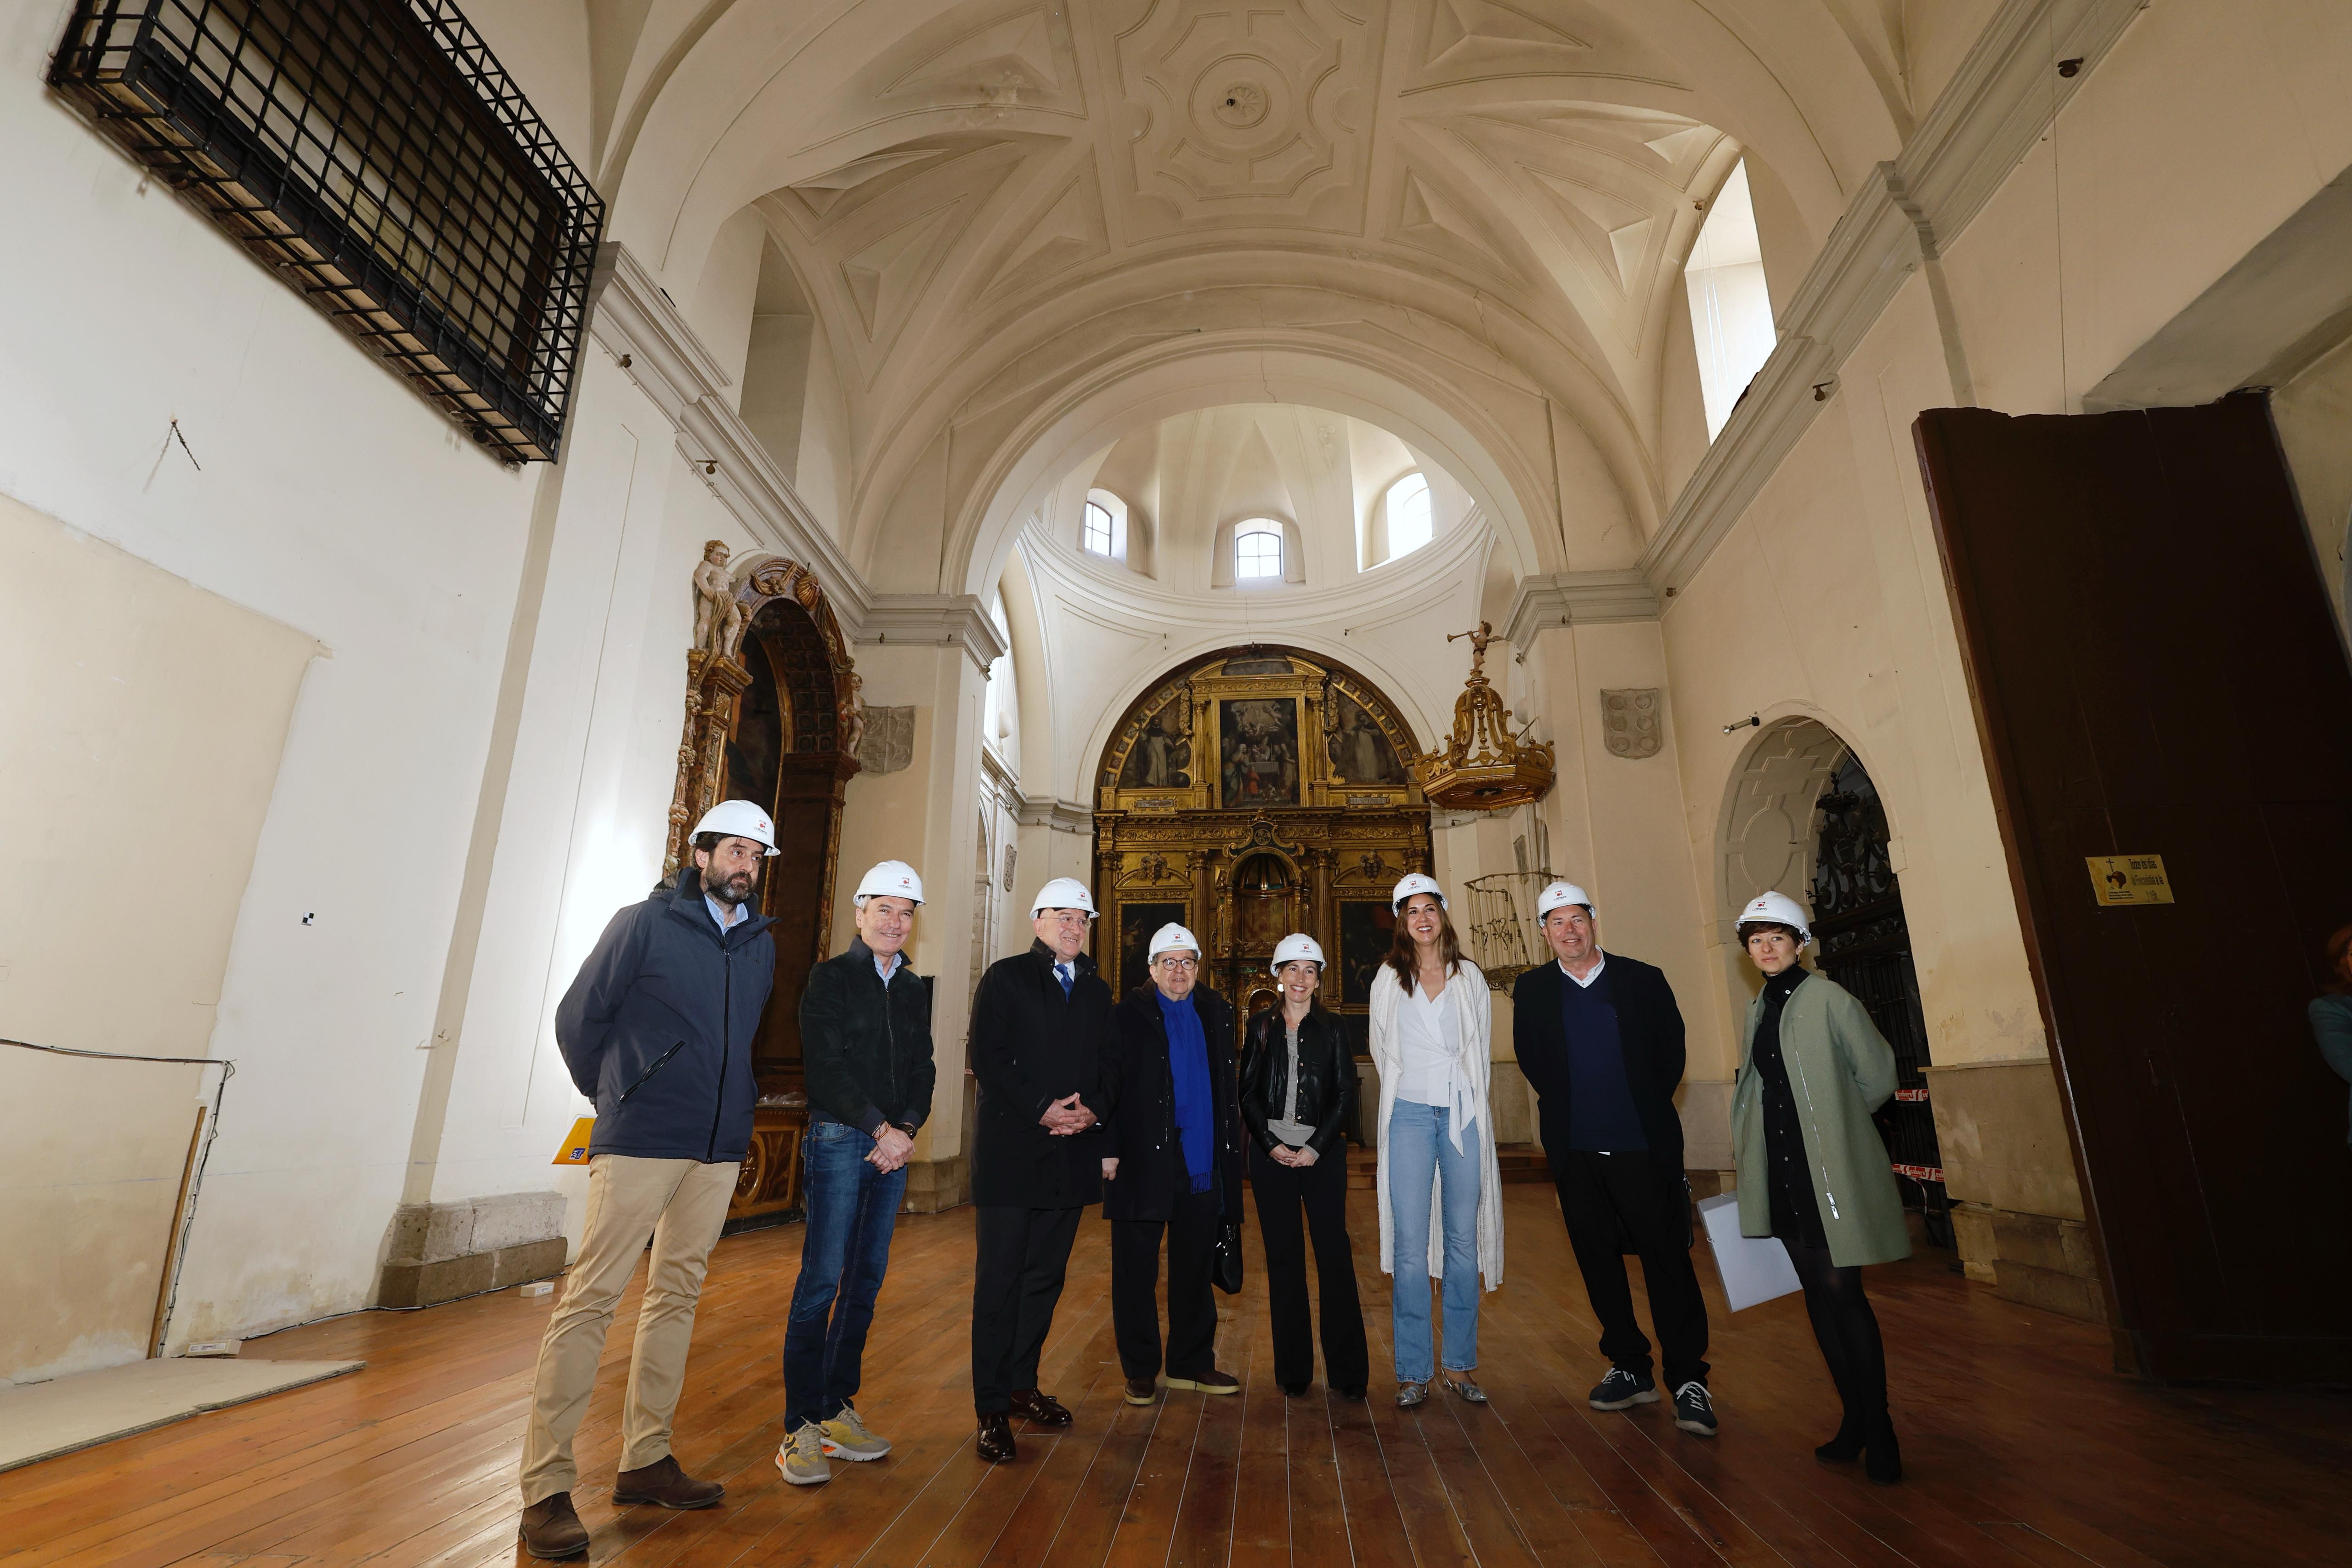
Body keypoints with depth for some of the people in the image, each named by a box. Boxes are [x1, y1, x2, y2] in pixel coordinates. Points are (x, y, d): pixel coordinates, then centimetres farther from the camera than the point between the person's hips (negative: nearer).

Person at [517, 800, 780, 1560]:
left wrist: (726, 1107, 15)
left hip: (719, 1150, 6)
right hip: (640, 1145, -5)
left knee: (677, 1294, 13)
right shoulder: (645, 923, -5)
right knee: (591, 1297, -3)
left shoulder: (760, 944, 9)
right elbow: (577, 1019, 1)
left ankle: (645, 1460, 25)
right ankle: (546, 1488, 8)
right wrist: (616, 1100, 9)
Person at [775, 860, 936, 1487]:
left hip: (894, 1145, 6)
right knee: (822, 1280, -5)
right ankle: (802, 1425, 5)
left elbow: (922, 1068, 12)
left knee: (867, 1279, 9)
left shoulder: (914, 989, 13)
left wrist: (907, 1129, -5)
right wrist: (880, 1128, -13)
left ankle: (836, 1409, 21)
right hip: (839, 1140, -5)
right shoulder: (831, 977, -3)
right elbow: (827, 1068, -10)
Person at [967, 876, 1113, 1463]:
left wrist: (1091, 1110, -8)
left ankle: (1022, 1384, 28)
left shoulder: (1097, 991, 14)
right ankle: (993, 1408, 11)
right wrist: (1042, 1109, -16)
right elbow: (988, 1057, -9)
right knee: (1000, 1278, 1)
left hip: (1072, 1150, 5)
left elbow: (1108, 1064, 12)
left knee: (1046, 1275, 13)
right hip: (1011, 1149, -5)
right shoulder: (1005, 978, 0)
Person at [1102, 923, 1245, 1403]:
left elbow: (1227, 1084, 10)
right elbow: (1108, 1083, -7)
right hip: (1142, 1160, -4)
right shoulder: (1130, 1014, -3)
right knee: (1137, 1269, 7)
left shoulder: (1216, 1012, 9)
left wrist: (1230, 1144, 4)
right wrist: (1108, 1149, -13)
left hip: (1202, 1163, 4)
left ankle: (1192, 1363, 30)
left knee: (1196, 1268, 15)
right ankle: (1140, 1369, 22)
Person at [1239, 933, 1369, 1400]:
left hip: (1322, 1153, -1)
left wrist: (1317, 1147, -8)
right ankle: (1293, 1368, 15)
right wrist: (1271, 1144, -6)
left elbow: (1346, 1095, 2)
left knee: (1334, 1254, -3)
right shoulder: (1261, 1027, 7)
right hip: (1271, 1154, 1)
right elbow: (1247, 1093, 6)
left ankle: (1347, 1370, 7)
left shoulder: (1332, 1030, 6)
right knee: (1283, 1256, 5)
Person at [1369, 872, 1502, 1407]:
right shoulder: (1388, 980, 7)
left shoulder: (1470, 978, 9)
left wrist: (1465, 1094, 10)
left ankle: (1460, 1365, 17)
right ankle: (1413, 1371, 5)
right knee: (1410, 1243, -4)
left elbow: (1482, 1050, 14)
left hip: (1463, 1115, 1)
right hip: (1410, 1115, -1)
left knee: (1463, 1239, 5)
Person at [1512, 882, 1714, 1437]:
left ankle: (1689, 1380, 14)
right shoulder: (1532, 990, 2)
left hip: (1643, 1145, -2)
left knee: (1668, 1258, 2)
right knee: (1599, 1262, 11)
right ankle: (1629, 1370, 25)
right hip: (1575, 1150, 2)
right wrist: (1567, 1106, 6)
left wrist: (1650, 1107, 3)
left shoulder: (1643, 979, -1)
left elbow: (1672, 1050, 4)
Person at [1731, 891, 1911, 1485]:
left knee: (1842, 1291, -4)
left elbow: (1877, 1076, -5)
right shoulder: (1757, 1009, 11)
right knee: (1818, 1295, 11)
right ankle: (1856, 1418, 24)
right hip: (1782, 1168, 6)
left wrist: (1833, 1121, 5)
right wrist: (1742, 1133, 12)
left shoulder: (1829, 999, -9)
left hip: (1830, 1168, -6)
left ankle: (1878, 1429, 11)